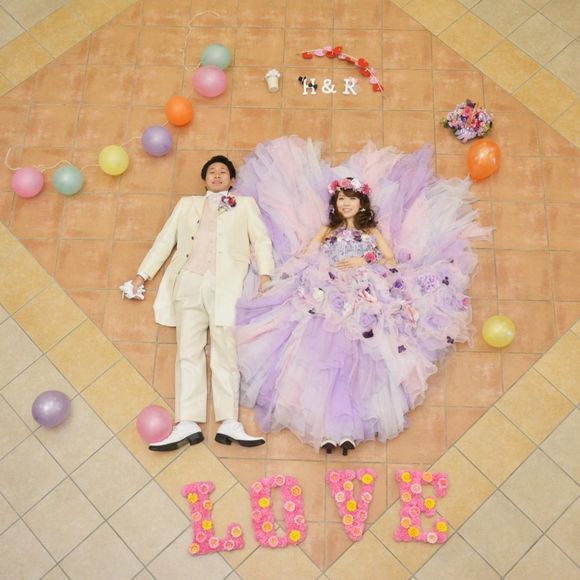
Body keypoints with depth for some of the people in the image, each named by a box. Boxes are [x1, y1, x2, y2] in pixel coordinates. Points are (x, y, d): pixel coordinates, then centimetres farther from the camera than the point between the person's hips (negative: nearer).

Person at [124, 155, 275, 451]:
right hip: (189, 282, 2)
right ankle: (187, 424, -10)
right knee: (188, 352, -5)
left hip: (226, 283, -2)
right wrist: (142, 274, 11)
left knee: (225, 353, -7)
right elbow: (165, 240, 20)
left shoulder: (245, 204, 20)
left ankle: (229, 424, -12)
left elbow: (261, 240, 11)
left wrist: (265, 275, -5)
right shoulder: (187, 204, 25)